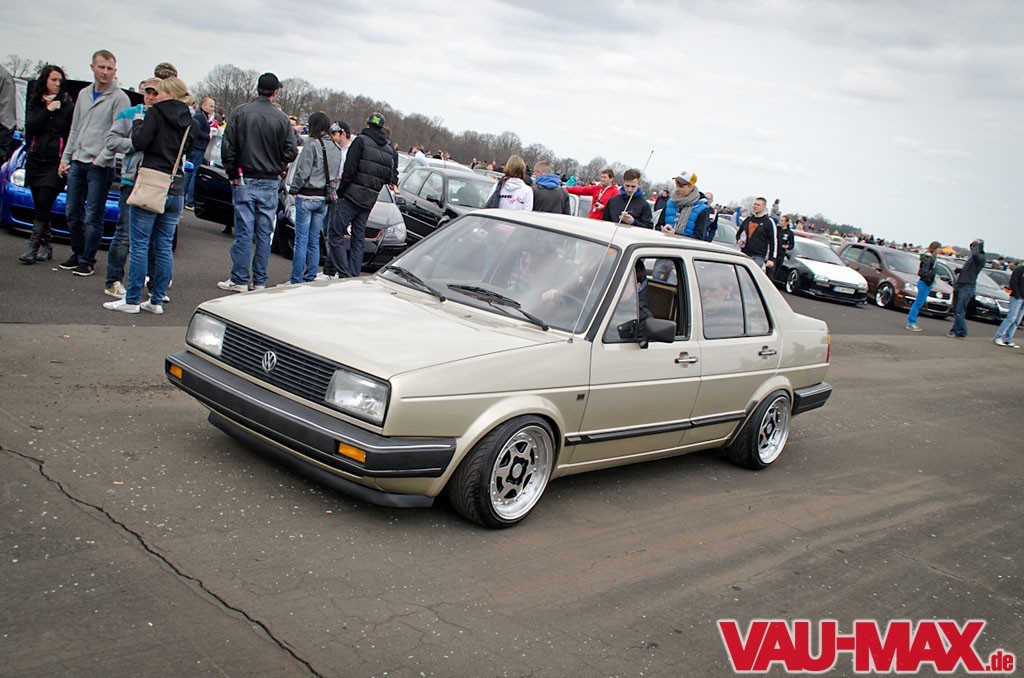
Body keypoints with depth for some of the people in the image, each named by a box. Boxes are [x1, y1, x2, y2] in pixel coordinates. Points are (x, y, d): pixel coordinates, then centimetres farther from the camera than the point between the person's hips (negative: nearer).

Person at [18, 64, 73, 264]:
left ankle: (33, 246, -10)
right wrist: (48, 110, -10)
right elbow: (30, 126, -2)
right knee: (40, 206, 6)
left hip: (56, 162, -4)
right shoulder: (35, 103, 12)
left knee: (43, 203, -13)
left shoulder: (68, 106, 1)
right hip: (35, 160, 4)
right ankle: (45, 246, 14)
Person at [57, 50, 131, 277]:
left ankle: (87, 260, 6)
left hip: (100, 165, -7)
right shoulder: (84, 94, 15)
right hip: (77, 162, 7)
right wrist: (65, 158, 15)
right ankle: (78, 253, 25)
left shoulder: (119, 98, -6)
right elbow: (74, 129, 20)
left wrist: (101, 158, -16)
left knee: (92, 217, -3)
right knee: (73, 213, 11)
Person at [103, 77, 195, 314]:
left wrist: (138, 123, 5)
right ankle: (157, 301, 11)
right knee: (164, 247, 8)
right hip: (176, 189, 6)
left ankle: (132, 300, 2)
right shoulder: (189, 122, 11)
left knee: (139, 244, 0)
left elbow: (139, 143, -13)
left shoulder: (156, 113, -5)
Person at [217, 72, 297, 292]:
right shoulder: (282, 119, -2)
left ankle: (239, 280, 4)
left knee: (244, 231, 1)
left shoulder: (240, 113, -3)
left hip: (244, 181, -1)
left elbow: (228, 147, -5)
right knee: (265, 233, 6)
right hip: (270, 183, 1)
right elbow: (291, 152, -4)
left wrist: (232, 174, 4)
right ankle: (260, 281, 11)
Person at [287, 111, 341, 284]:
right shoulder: (336, 149, 9)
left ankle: (296, 279, -2)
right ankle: (310, 278, 15)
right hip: (323, 199, 7)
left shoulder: (312, 144, -12)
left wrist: (294, 189, 0)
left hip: (307, 197, -7)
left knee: (301, 240, -4)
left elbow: (302, 172, -13)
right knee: (314, 241, 11)